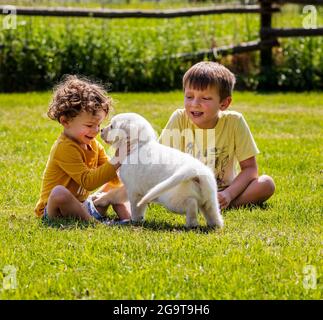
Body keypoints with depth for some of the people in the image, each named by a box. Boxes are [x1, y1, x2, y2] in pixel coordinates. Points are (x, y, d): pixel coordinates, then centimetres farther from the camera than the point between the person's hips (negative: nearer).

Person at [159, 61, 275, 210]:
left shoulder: (234, 121, -14)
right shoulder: (179, 119, -13)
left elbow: (249, 168, -11)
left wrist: (228, 194, -26)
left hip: (222, 191, 0)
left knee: (266, 183, -24)